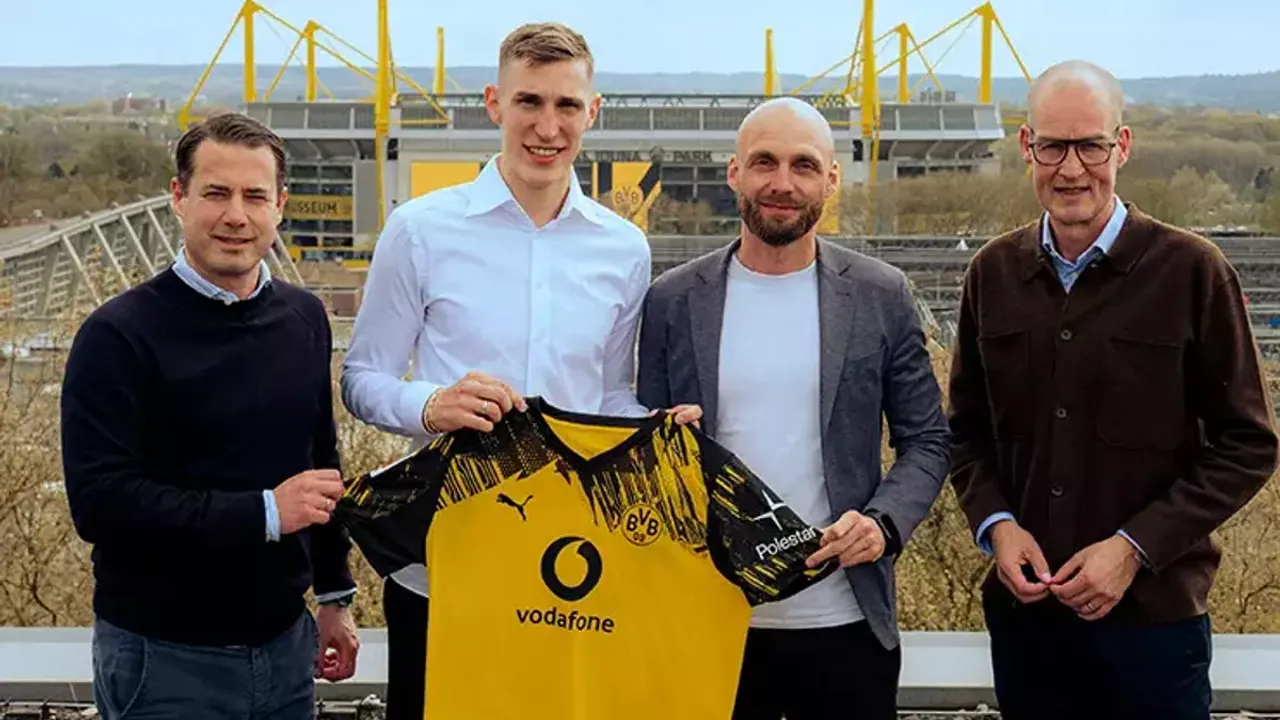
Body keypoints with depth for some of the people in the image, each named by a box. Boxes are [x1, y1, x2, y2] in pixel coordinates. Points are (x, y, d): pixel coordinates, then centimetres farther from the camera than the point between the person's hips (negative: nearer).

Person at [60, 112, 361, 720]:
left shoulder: (304, 319, 5)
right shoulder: (119, 335, -13)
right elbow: (99, 500, -20)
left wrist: (334, 595, 15)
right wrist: (264, 512, -22)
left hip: (283, 642, 5)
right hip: (165, 657, -5)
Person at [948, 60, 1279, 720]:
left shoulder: (1191, 271, -7)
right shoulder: (993, 274, 4)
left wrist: (1135, 546, -14)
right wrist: (995, 523, -6)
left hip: (1154, 614, -3)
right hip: (1022, 612, 3)